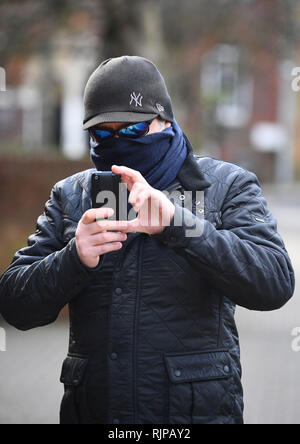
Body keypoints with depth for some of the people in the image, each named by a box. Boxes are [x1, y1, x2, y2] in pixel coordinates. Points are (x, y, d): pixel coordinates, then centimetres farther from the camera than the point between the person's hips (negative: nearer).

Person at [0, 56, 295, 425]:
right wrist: (74, 259, -17)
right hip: (90, 409, 2)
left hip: (198, 409, -2)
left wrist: (177, 223, -25)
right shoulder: (70, 195, 8)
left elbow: (274, 283, -15)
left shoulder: (225, 184, 0)